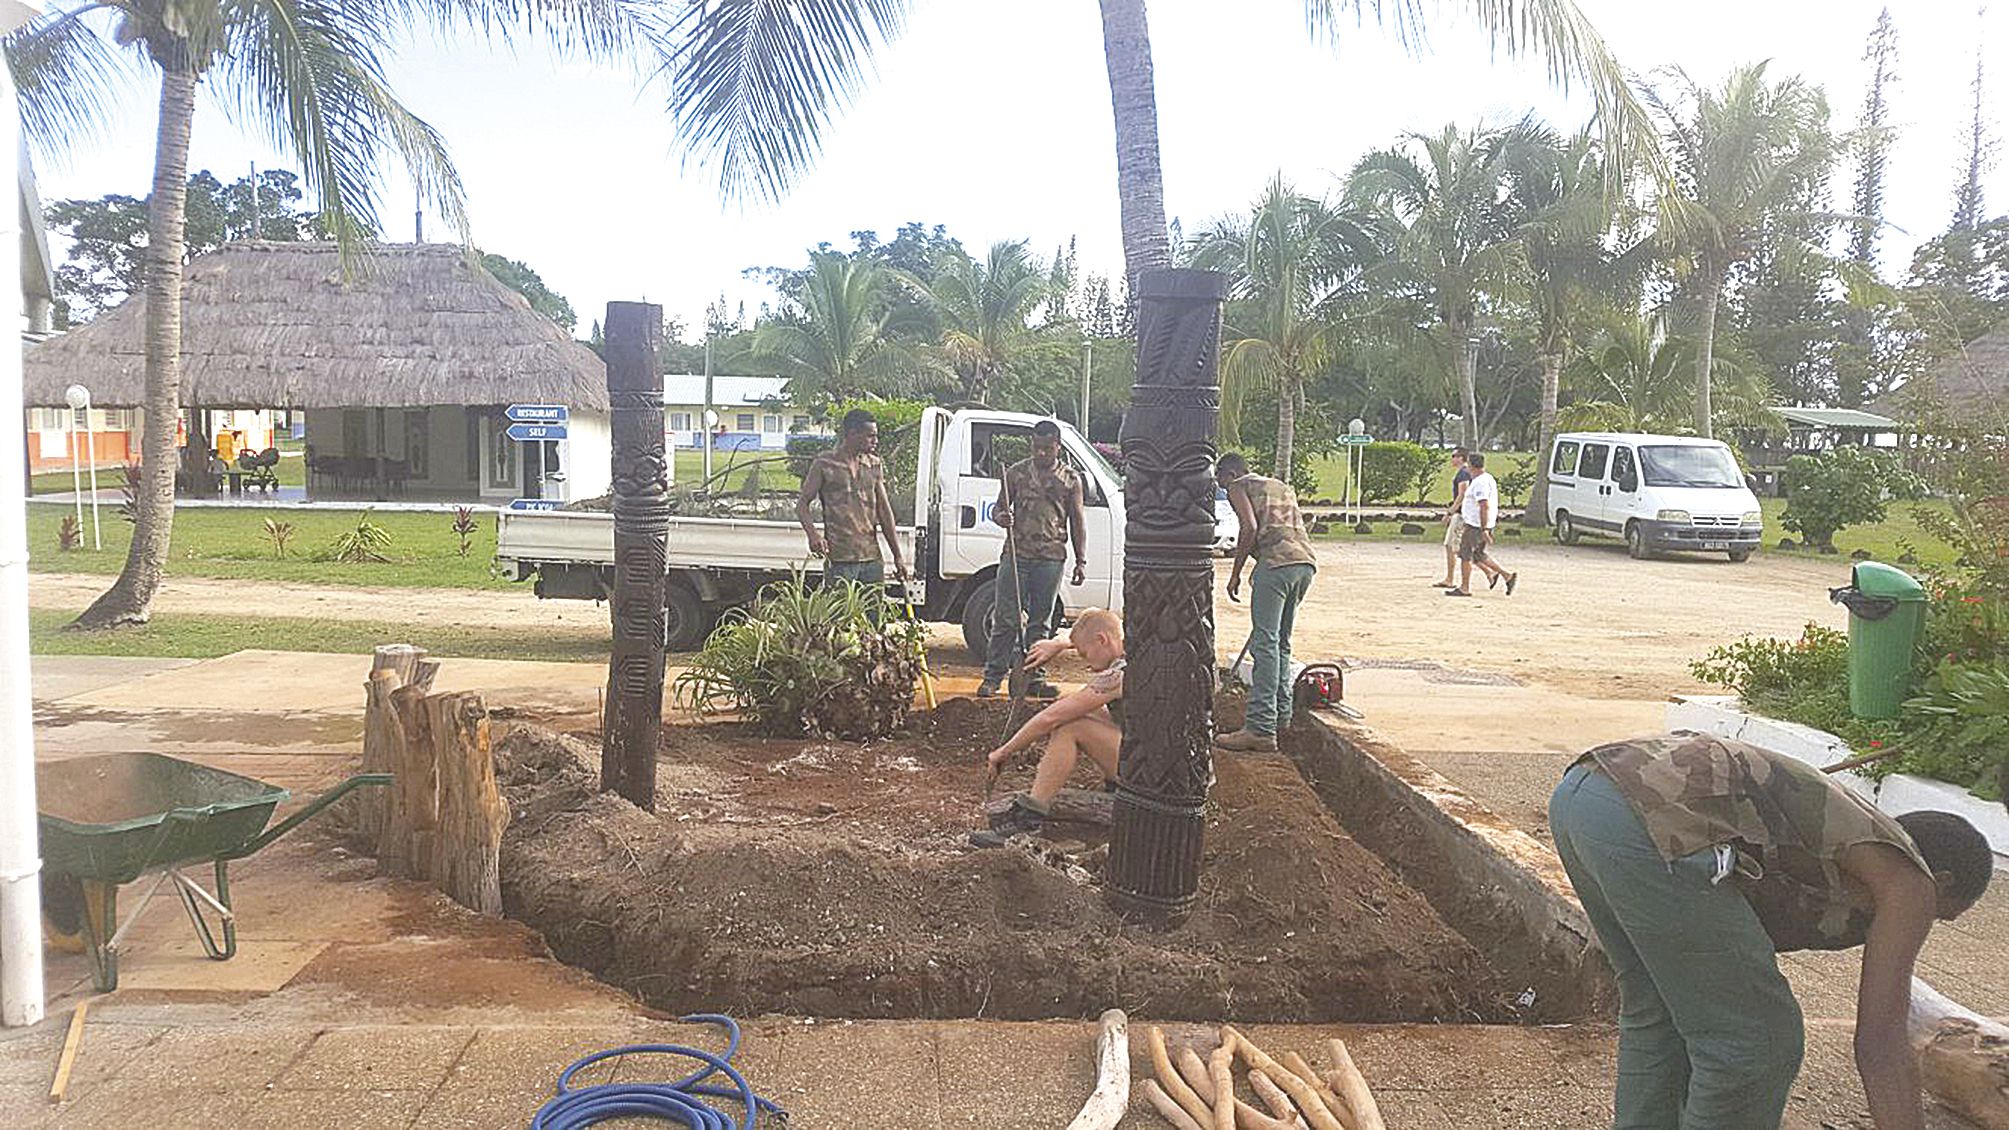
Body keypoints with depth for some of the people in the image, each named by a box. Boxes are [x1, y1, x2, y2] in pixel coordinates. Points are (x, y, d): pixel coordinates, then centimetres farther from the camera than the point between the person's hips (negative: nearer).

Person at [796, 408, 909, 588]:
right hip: (839, 559, -5)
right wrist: (813, 534, -20)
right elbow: (802, 504, 0)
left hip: (872, 557, 5)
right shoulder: (825, 464, -1)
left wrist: (897, 556, 11)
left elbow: (884, 512, 15)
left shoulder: (875, 466, 14)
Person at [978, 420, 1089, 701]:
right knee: (1006, 619, -3)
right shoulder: (1016, 473, 8)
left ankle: (1034, 678, 13)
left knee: (1040, 622, 6)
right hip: (1016, 554, -1)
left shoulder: (1071, 479, 9)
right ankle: (993, 676, 4)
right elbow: (999, 508, 12)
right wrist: (1001, 517, -13)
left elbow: (1077, 522, 10)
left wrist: (1081, 561, 4)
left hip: (1051, 558, 1)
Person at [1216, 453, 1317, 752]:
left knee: (1264, 643, -11)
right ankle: (1280, 714, 23)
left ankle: (1261, 728, -17)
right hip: (1307, 562, 8)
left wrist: (1235, 573, -2)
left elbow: (1250, 528, -7)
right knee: (1281, 643, 18)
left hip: (1276, 561, -8)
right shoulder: (1282, 486, 31)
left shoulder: (1239, 487, 9)